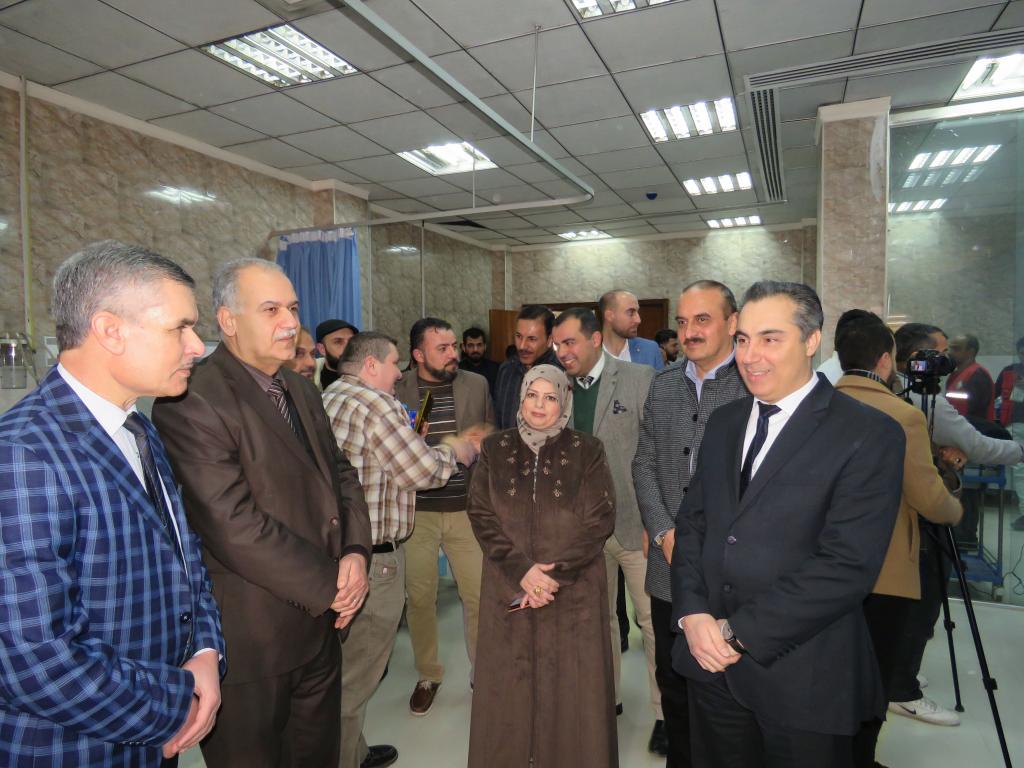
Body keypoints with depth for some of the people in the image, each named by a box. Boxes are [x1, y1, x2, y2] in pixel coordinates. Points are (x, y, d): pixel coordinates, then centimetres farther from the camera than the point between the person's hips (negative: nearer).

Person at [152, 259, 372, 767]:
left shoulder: (301, 391, 8)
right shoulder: (192, 402, -20)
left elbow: (341, 475, 10)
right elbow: (233, 526, -25)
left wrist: (355, 552, -8)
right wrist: (329, 584, -17)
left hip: (319, 623, 8)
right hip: (250, 642, -7)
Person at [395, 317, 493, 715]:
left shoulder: (477, 384, 2)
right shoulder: (395, 390, -3)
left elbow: (491, 439, 9)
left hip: (467, 509, 1)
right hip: (415, 511, 0)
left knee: (479, 595, 6)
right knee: (419, 597, 10)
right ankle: (428, 675, 34)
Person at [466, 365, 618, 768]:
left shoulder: (587, 451, -2)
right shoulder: (495, 449, 3)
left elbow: (600, 520, -6)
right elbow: (481, 515, -2)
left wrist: (555, 574, -13)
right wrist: (522, 571, -13)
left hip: (573, 590, -1)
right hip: (509, 587, 2)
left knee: (571, 686, 6)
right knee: (510, 684, 10)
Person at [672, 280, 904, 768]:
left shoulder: (869, 435, -12)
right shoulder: (724, 422, 7)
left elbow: (847, 566, -19)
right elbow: (692, 522, 7)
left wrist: (739, 631, -17)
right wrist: (693, 613, -7)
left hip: (802, 677, -5)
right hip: (711, 659, 5)